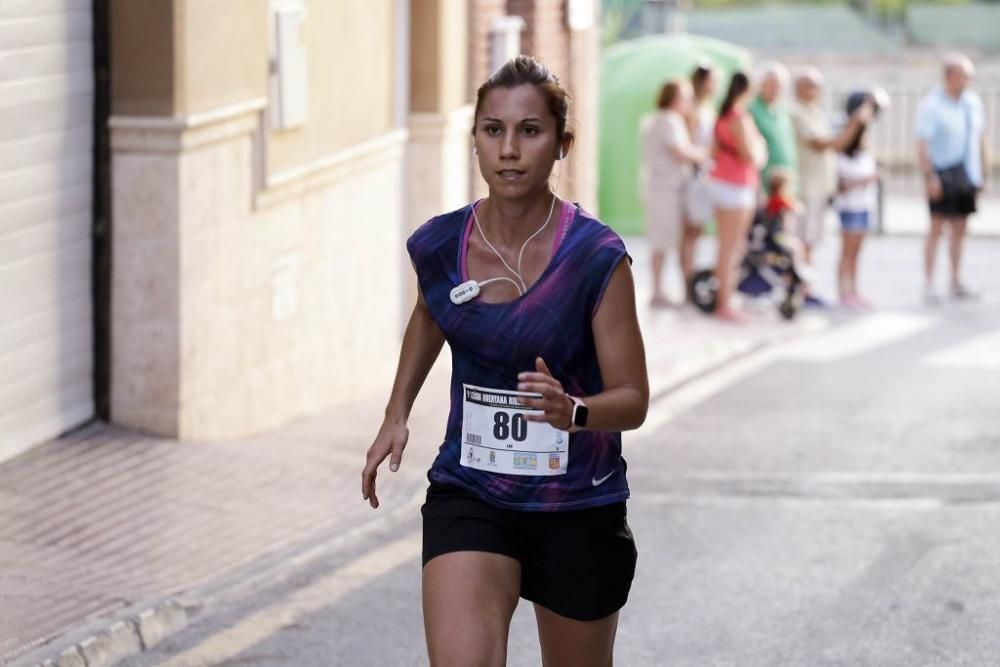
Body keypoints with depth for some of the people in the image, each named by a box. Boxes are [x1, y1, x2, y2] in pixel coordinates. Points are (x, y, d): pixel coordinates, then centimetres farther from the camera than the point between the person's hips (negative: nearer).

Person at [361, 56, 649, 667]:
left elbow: (633, 401, -12)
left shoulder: (596, 258, -16)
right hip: (469, 498, 2)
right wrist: (396, 416, 13)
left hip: (577, 508, -2)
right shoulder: (440, 246, -5)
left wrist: (572, 411, -32)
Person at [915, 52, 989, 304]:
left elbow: (980, 138, 17)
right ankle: (928, 284, -2)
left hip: (967, 176, 6)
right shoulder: (932, 105, -10)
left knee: (960, 227, 10)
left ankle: (956, 282, 18)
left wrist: (983, 172, 14)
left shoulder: (973, 102, 9)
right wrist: (929, 177, -18)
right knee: (937, 226, -6)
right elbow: (922, 144, -13)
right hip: (942, 175, -6)